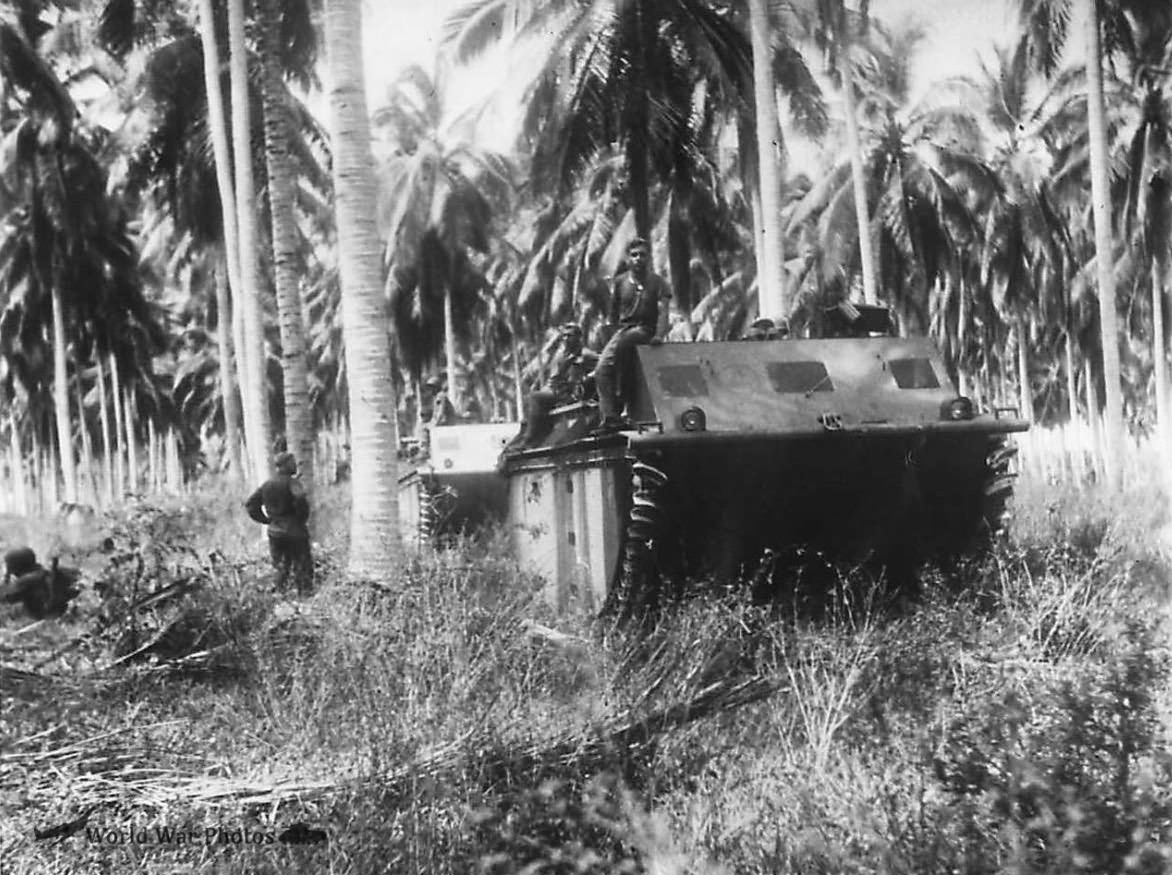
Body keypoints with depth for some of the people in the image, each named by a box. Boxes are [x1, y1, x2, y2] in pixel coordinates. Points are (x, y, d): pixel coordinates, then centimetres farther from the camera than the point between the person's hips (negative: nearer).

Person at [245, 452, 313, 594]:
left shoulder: (267, 485, 8)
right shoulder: (291, 482, -11)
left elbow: (250, 504, 11)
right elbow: (300, 498, -31)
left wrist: (267, 519, 10)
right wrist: (303, 518, -15)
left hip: (275, 532, 6)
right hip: (295, 531, -6)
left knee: (281, 568, 16)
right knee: (302, 567, 3)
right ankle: (304, 593, 1)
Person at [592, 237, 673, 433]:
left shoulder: (658, 283, -1)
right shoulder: (620, 282, 9)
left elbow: (663, 311, -13)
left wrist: (659, 335, -29)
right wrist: (616, 330, 10)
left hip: (645, 330, -4)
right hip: (623, 329, 4)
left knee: (620, 345, -36)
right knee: (602, 369, -17)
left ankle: (619, 399, -28)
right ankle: (609, 417, -24)